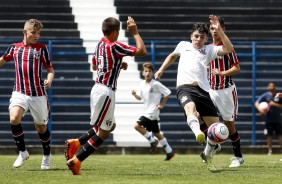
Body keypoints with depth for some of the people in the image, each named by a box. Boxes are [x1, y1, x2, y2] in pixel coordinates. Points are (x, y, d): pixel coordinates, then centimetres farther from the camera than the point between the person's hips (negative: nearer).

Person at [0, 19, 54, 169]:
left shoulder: (41, 48, 2)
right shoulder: (15, 47, 8)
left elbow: (50, 69, 3)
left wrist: (49, 80, -17)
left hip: (38, 93, -1)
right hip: (19, 92, 1)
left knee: (41, 126, 9)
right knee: (14, 119, -22)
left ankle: (47, 156, 31)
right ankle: (22, 152, -4)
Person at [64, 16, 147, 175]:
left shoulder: (100, 45, 10)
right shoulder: (114, 46, -15)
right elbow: (142, 51, -14)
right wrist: (135, 32, -5)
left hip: (98, 89, 9)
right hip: (106, 92, -9)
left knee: (110, 125, 22)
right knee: (103, 132, -1)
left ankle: (76, 143, 11)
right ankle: (76, 161, -6)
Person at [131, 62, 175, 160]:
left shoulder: (156, 84, -14)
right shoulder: (142, 84, 7)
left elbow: (168, 93, -8)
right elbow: (139, 97, 14)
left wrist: (162, 104, -9)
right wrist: (135, 94, -7)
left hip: (152, 112, -8)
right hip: (148, 112, 8)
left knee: (137, 126, -17)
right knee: (156, 133, 14)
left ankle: (153, 141, -5)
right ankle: (169, 152, 21)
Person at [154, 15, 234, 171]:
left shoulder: (209, 50, 18)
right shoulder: (183, 46, 23)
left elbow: (229, 49, 3)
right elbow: (173, 55, 45)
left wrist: (219, 30, -1)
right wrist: (161, 70, 36)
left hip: (203, 90, 2)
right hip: (185, 87, -2)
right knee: (190, 107, -39)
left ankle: (207, 155, 24)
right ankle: (198, 133, -69)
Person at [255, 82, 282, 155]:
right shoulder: (265, 95, 0)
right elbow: (256, 103, -9)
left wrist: (275, 104, -13)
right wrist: (260, 110, -26)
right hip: (268, 119, -1)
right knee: (269, 135, 1)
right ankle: (270, 151, 7)